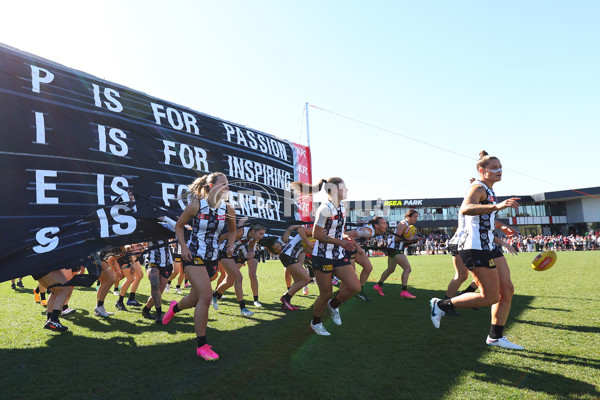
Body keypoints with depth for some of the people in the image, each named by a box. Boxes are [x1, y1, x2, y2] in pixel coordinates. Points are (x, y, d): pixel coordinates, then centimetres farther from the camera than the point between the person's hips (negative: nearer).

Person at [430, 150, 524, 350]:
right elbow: (465, 209, -36)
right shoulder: (478, 187, -13)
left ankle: (495, 337, 20)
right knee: (491, 297, -7)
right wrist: (496, 206, -47)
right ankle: (441, 305, 3)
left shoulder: (488, 191, 19)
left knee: (507, 290, 9)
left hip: (488, 246, 10)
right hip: (475, 247, -10)